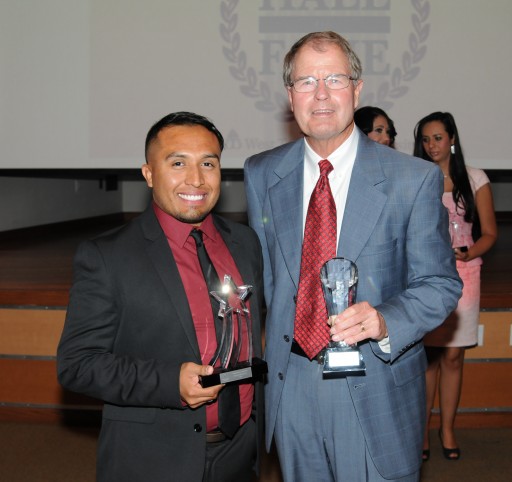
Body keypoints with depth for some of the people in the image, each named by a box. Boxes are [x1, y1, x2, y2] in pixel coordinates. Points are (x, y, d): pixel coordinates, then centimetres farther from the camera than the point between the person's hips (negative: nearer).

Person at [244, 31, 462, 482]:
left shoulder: (415, 179, -9)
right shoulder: (261, 174, 1)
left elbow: (440, 282, -5)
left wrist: (385, 321, -23)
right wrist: (277, 340, 10)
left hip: (376, 394, -2)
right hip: (289, 388, 3)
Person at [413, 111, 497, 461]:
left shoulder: (475, 179, 5)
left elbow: (490, 233, 4)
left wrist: (468, 254, -13)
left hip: (462, 274, 0)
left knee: (453, 354, 3)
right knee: (427, 354, 2)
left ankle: (448, 429, 17)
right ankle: (422, 428, 14)